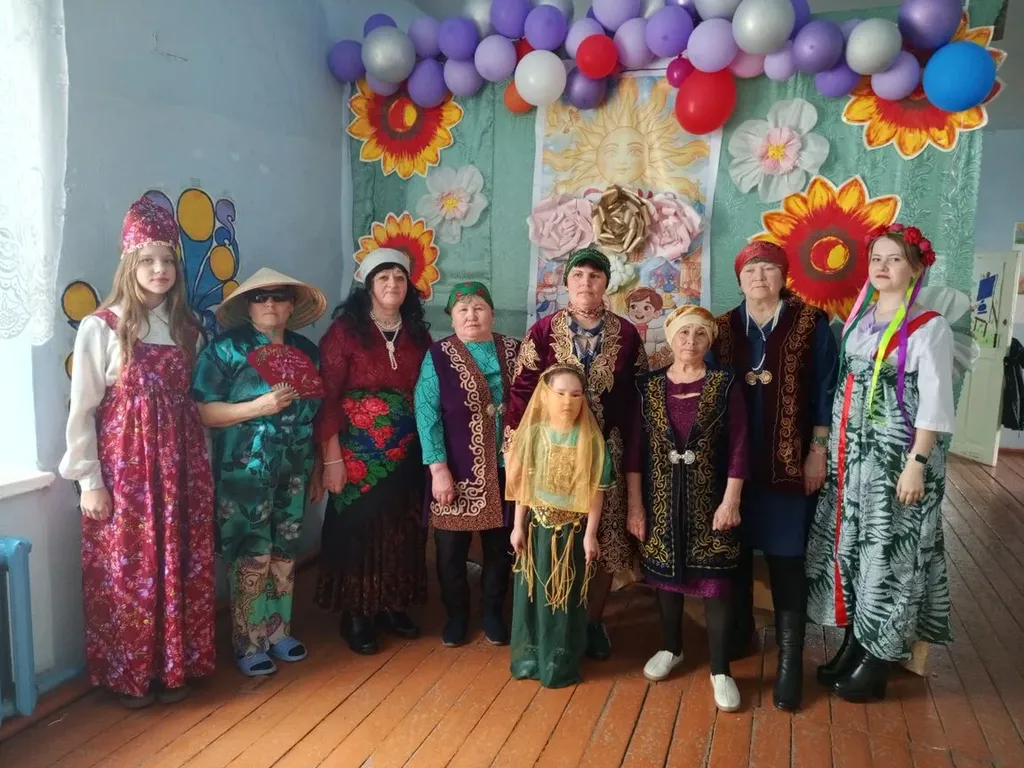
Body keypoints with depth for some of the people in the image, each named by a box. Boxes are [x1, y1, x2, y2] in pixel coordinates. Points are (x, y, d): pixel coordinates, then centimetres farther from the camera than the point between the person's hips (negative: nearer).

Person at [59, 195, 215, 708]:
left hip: (180, 462, 4)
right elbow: (81, 409, -6)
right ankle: (129, 675, 23)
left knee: (182, 568, 9)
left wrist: (202, 464, 10)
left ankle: (174, 668, 25)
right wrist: (89, 480, -8)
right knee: (126, 571, 5)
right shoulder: (101, 327, -6)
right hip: (123, 464, -4)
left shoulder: (187, 327, 8)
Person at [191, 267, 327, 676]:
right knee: (253, 556, -1)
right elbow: (200, 411, -12)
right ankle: (248, 643, 15)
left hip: (294, 469, 5)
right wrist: (257, 406, -22)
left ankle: (278, 632, 28)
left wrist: (320, 465, 12)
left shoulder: (306, 350, 9)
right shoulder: (226, 348, -6)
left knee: (285, 552, 12)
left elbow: (318, 407, 17)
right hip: (244, 471, -5)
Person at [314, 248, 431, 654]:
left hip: (407, 450, 5)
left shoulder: (418, 333, 7)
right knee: (358, 529, 4)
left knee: (401, 529, 12)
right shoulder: (345, 329, -7)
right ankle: (356, 615, 19)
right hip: (358, 450, -4)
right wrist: (332, 458, -15)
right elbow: (327, 396, -11)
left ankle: (392, 606, 28)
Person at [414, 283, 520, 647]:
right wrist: (438, 469, -14)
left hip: (506, 469, 2)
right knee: (451, 549, 7)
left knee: (500, 545, 12)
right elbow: (427, 414, -7)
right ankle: (456, 615, 29)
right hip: (458, 471, -2)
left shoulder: (515, 351, 6)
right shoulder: (438, 356, -2)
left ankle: (493, 613, 31)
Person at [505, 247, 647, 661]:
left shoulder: (626, 334, 2)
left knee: (605, 539, 8)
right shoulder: (542, 331, -3)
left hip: (608, 453, 2)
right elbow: (522, 393, -5)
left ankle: (593, 622, 28)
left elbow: (637, 401, 2)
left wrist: (633, 464, -1)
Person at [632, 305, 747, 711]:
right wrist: (635, 504, 0)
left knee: (715, 580, 1)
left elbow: (739, 447, -5)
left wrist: (731, 500, -11)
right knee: (665, 573, 13)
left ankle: (720, 670, 15)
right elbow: (636, 448, 2)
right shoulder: (648, 385, 2)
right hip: (661, 498, 2)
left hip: (709, 498, -2)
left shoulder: (725, 385, -3)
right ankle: (671, 647, 35)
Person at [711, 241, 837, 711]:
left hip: (789, 460, -3)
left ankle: (790, 659, 8)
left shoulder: (811, 324, -1)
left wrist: (817, 452, -5)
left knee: (785, 556, 0)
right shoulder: (724, 327, 6)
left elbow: (825, 391, -1)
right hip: (734, 460, 3)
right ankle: (739, 631, 30)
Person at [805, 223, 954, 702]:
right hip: (850, 454, 6)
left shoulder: (929, 327, -8)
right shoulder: (859, 319, 10)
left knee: (887, 550, 2)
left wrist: (917, 464, -18)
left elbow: (935, 403, -13)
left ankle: (877, 662, 15)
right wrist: (830, 448, 9)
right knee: (849, 545, 11)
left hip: (896, 455, -6)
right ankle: (852, 646, 25)